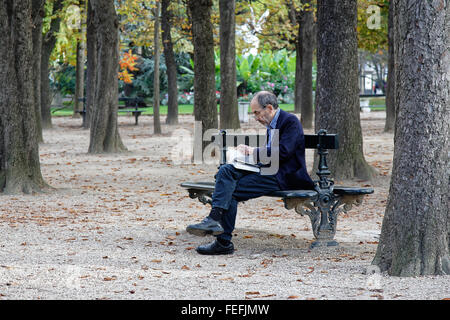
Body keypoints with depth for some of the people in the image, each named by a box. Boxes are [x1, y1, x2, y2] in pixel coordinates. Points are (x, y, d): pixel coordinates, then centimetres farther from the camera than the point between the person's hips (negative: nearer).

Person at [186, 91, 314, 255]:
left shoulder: (290, 121, -10)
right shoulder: (271, 125, 19)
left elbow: (283, 152, -21)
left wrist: (254, 152, -13)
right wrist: (249, 152, 5)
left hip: (282, 176, -9)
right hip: (267, 171, 9)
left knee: (232, 191, -18)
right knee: (226, 170, -12)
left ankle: (224, 242, -15)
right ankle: (214, 218, -24)